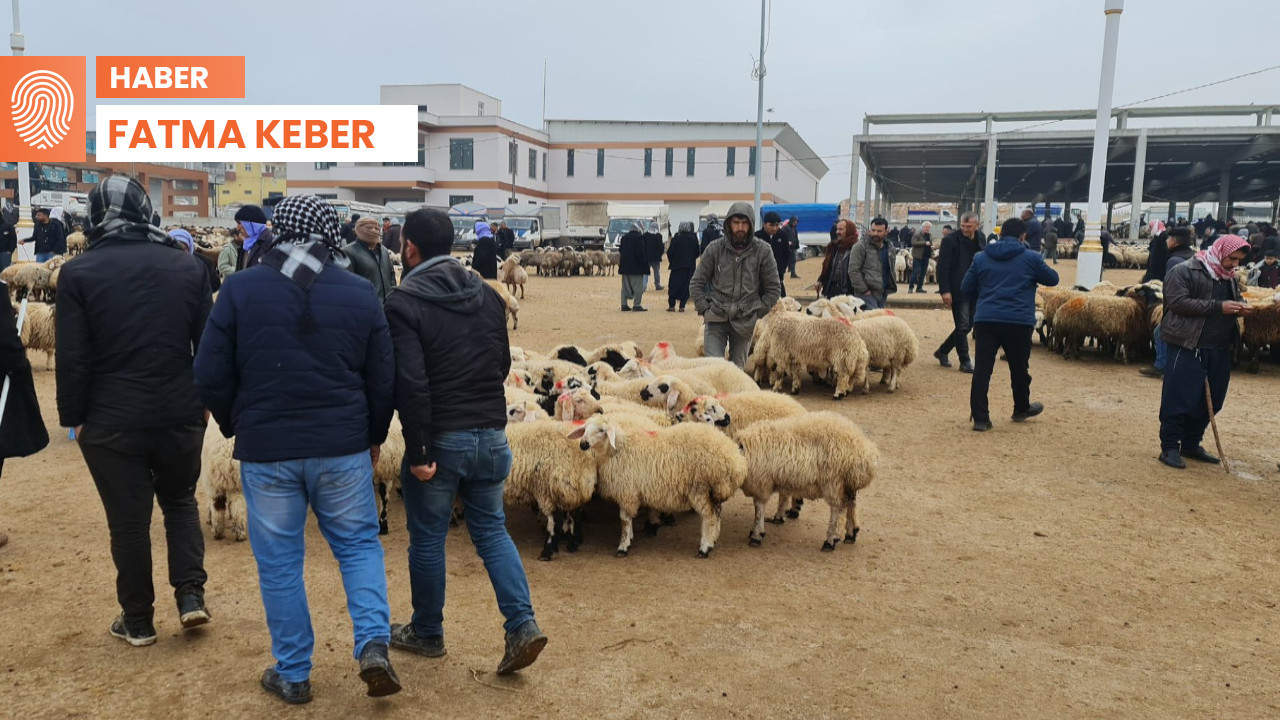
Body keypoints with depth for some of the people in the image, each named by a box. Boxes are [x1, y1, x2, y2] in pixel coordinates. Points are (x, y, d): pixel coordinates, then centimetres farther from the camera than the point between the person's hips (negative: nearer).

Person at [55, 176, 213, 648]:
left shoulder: (79, 273, -6)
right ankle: (190, 594, 11)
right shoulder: (186, 266, 0)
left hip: (111, 418, -2)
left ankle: (137, 620, 21)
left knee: (128, 520, 9)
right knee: (180, 500, 21)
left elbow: (73, 357, -8)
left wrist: (73, 416, 3)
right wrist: (206, 400, 13)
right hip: (180, 413, 2)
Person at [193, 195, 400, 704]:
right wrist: (374, 436, 17)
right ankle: (373, 644, 0)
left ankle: (292, 674, 21)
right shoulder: (360, 292, -1)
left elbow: (211, 376, -3)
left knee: (279, 562, 11)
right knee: (358, 544, 15)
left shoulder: (240, 288, -4)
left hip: (266, 449, 0)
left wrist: (237, 428, 15)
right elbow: (383, 379, 2)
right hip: (343, 447, 1)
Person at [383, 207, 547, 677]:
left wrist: (416, 451, -16)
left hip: (439, 439, -5)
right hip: (492, 435, 5)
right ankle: (523, 624, 5)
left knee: (427, 538, 12)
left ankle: (427, 633, 28)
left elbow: (410, 383, -19)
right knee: (491, 530, 16)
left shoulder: (404, 303, -12)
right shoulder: (488, 295, 6)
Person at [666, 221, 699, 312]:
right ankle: (682, 306, 3)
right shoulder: (693, 239, -1)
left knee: (673, 285, 6)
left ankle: (671, 306, 3)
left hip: (677, 266, -2)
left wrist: (671, 261, 11)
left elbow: (670, 252, -7)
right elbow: (697, 253, 6)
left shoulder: (676, 238, -10)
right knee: (686, 286, 7)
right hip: (690, 266, 2)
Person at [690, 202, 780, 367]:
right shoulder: (715, 249, -1)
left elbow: (773, 287, 7)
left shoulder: (762, 251, -1)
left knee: (738, 367, 11)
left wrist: (759, 311, 0)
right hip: (716, 319, -1)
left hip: (745, 321, 1)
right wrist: (704, 308, -3)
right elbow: (697, 283, 6)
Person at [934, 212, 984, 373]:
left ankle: (942, 351, 25)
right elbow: (942, 267, -12)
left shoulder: (980, 239, 8)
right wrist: (945, 291, -17)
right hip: (958, 291, -6)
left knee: (968, 325, 11)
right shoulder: (950, 240, -11)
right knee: (962, 326, -3)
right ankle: (965, 361, 7)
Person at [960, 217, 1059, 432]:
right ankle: (1021, 409, 36)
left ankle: (980, 417, -2)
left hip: (985, 320, 1)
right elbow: (1052, 279, 15)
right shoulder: (1031, 257, 2)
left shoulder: (981, 257, 9)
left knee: (982, 369, 0)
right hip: (1018, 322, -1)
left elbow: (966, 288, 11)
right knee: (1019, 368, 17)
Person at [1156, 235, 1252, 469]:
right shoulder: (1184, 272, -9)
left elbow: (1234, 300, 28)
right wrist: (1218, 307, -21)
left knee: (1210, 401, 12)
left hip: (1220, 350, 8)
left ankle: (1191, 444, 25)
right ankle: (1169, 447, 4)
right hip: (1188, 347, -8)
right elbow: (1177, 302, -19)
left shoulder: (1230, 277, 16)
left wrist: (1239, 308, 3)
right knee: (1179, 399, -5)